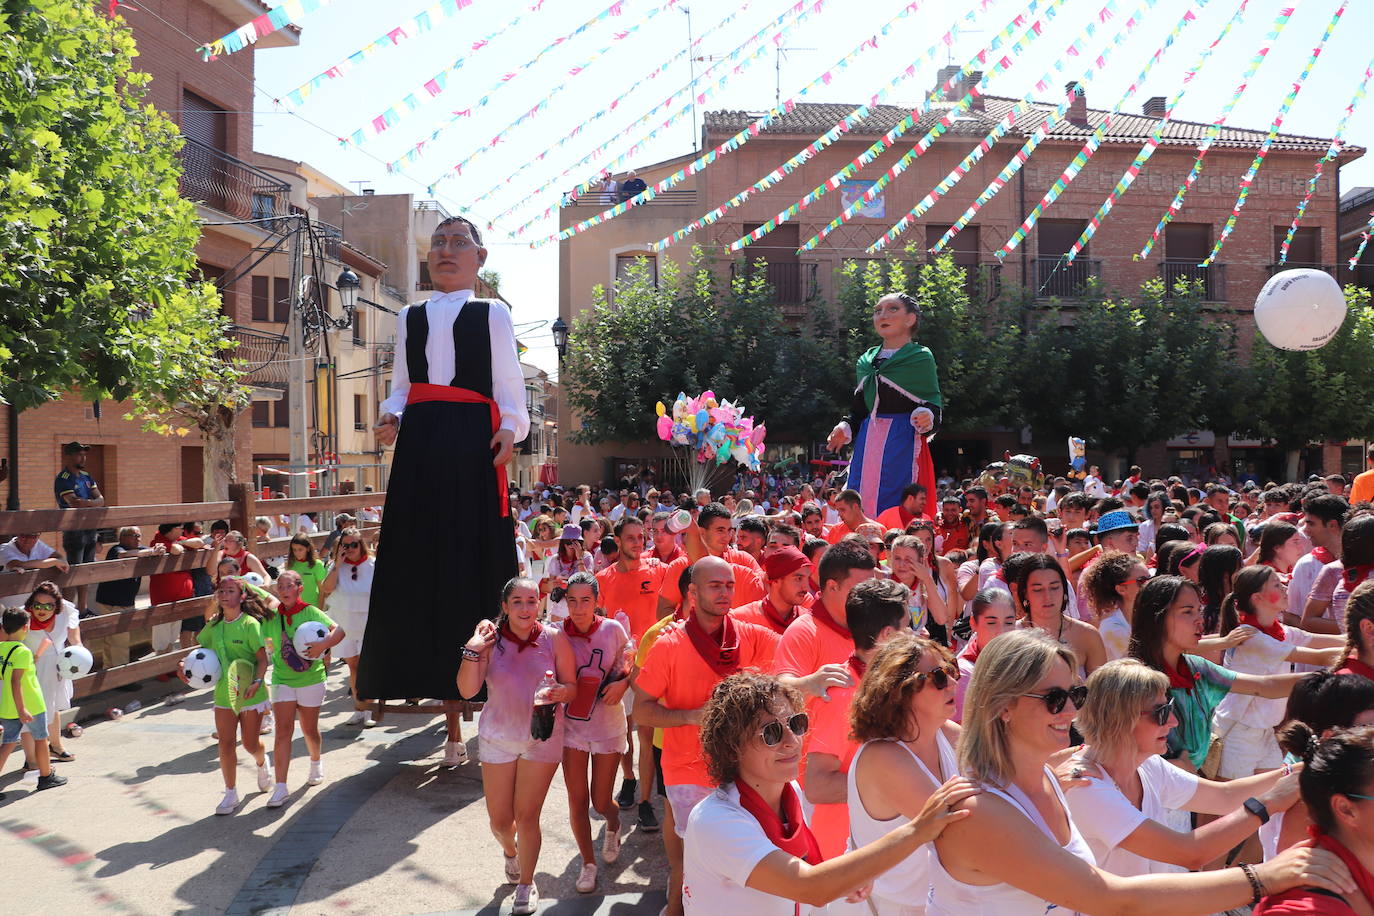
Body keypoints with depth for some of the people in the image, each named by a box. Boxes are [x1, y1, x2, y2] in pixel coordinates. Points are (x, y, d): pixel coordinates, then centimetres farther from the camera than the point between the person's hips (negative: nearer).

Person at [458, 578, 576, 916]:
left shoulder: (554, 640, -8)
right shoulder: (490, 638, -8)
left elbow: (572, 686, -2)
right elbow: (467, 690, -13)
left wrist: (561, 692, -24)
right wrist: (472, 650, -26)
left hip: (542, 736, -1)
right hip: (497, 736, 1)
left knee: (526, 816, 1)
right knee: (499, 820, 9)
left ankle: (526, 885, 24)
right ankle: (510, 851, 46)